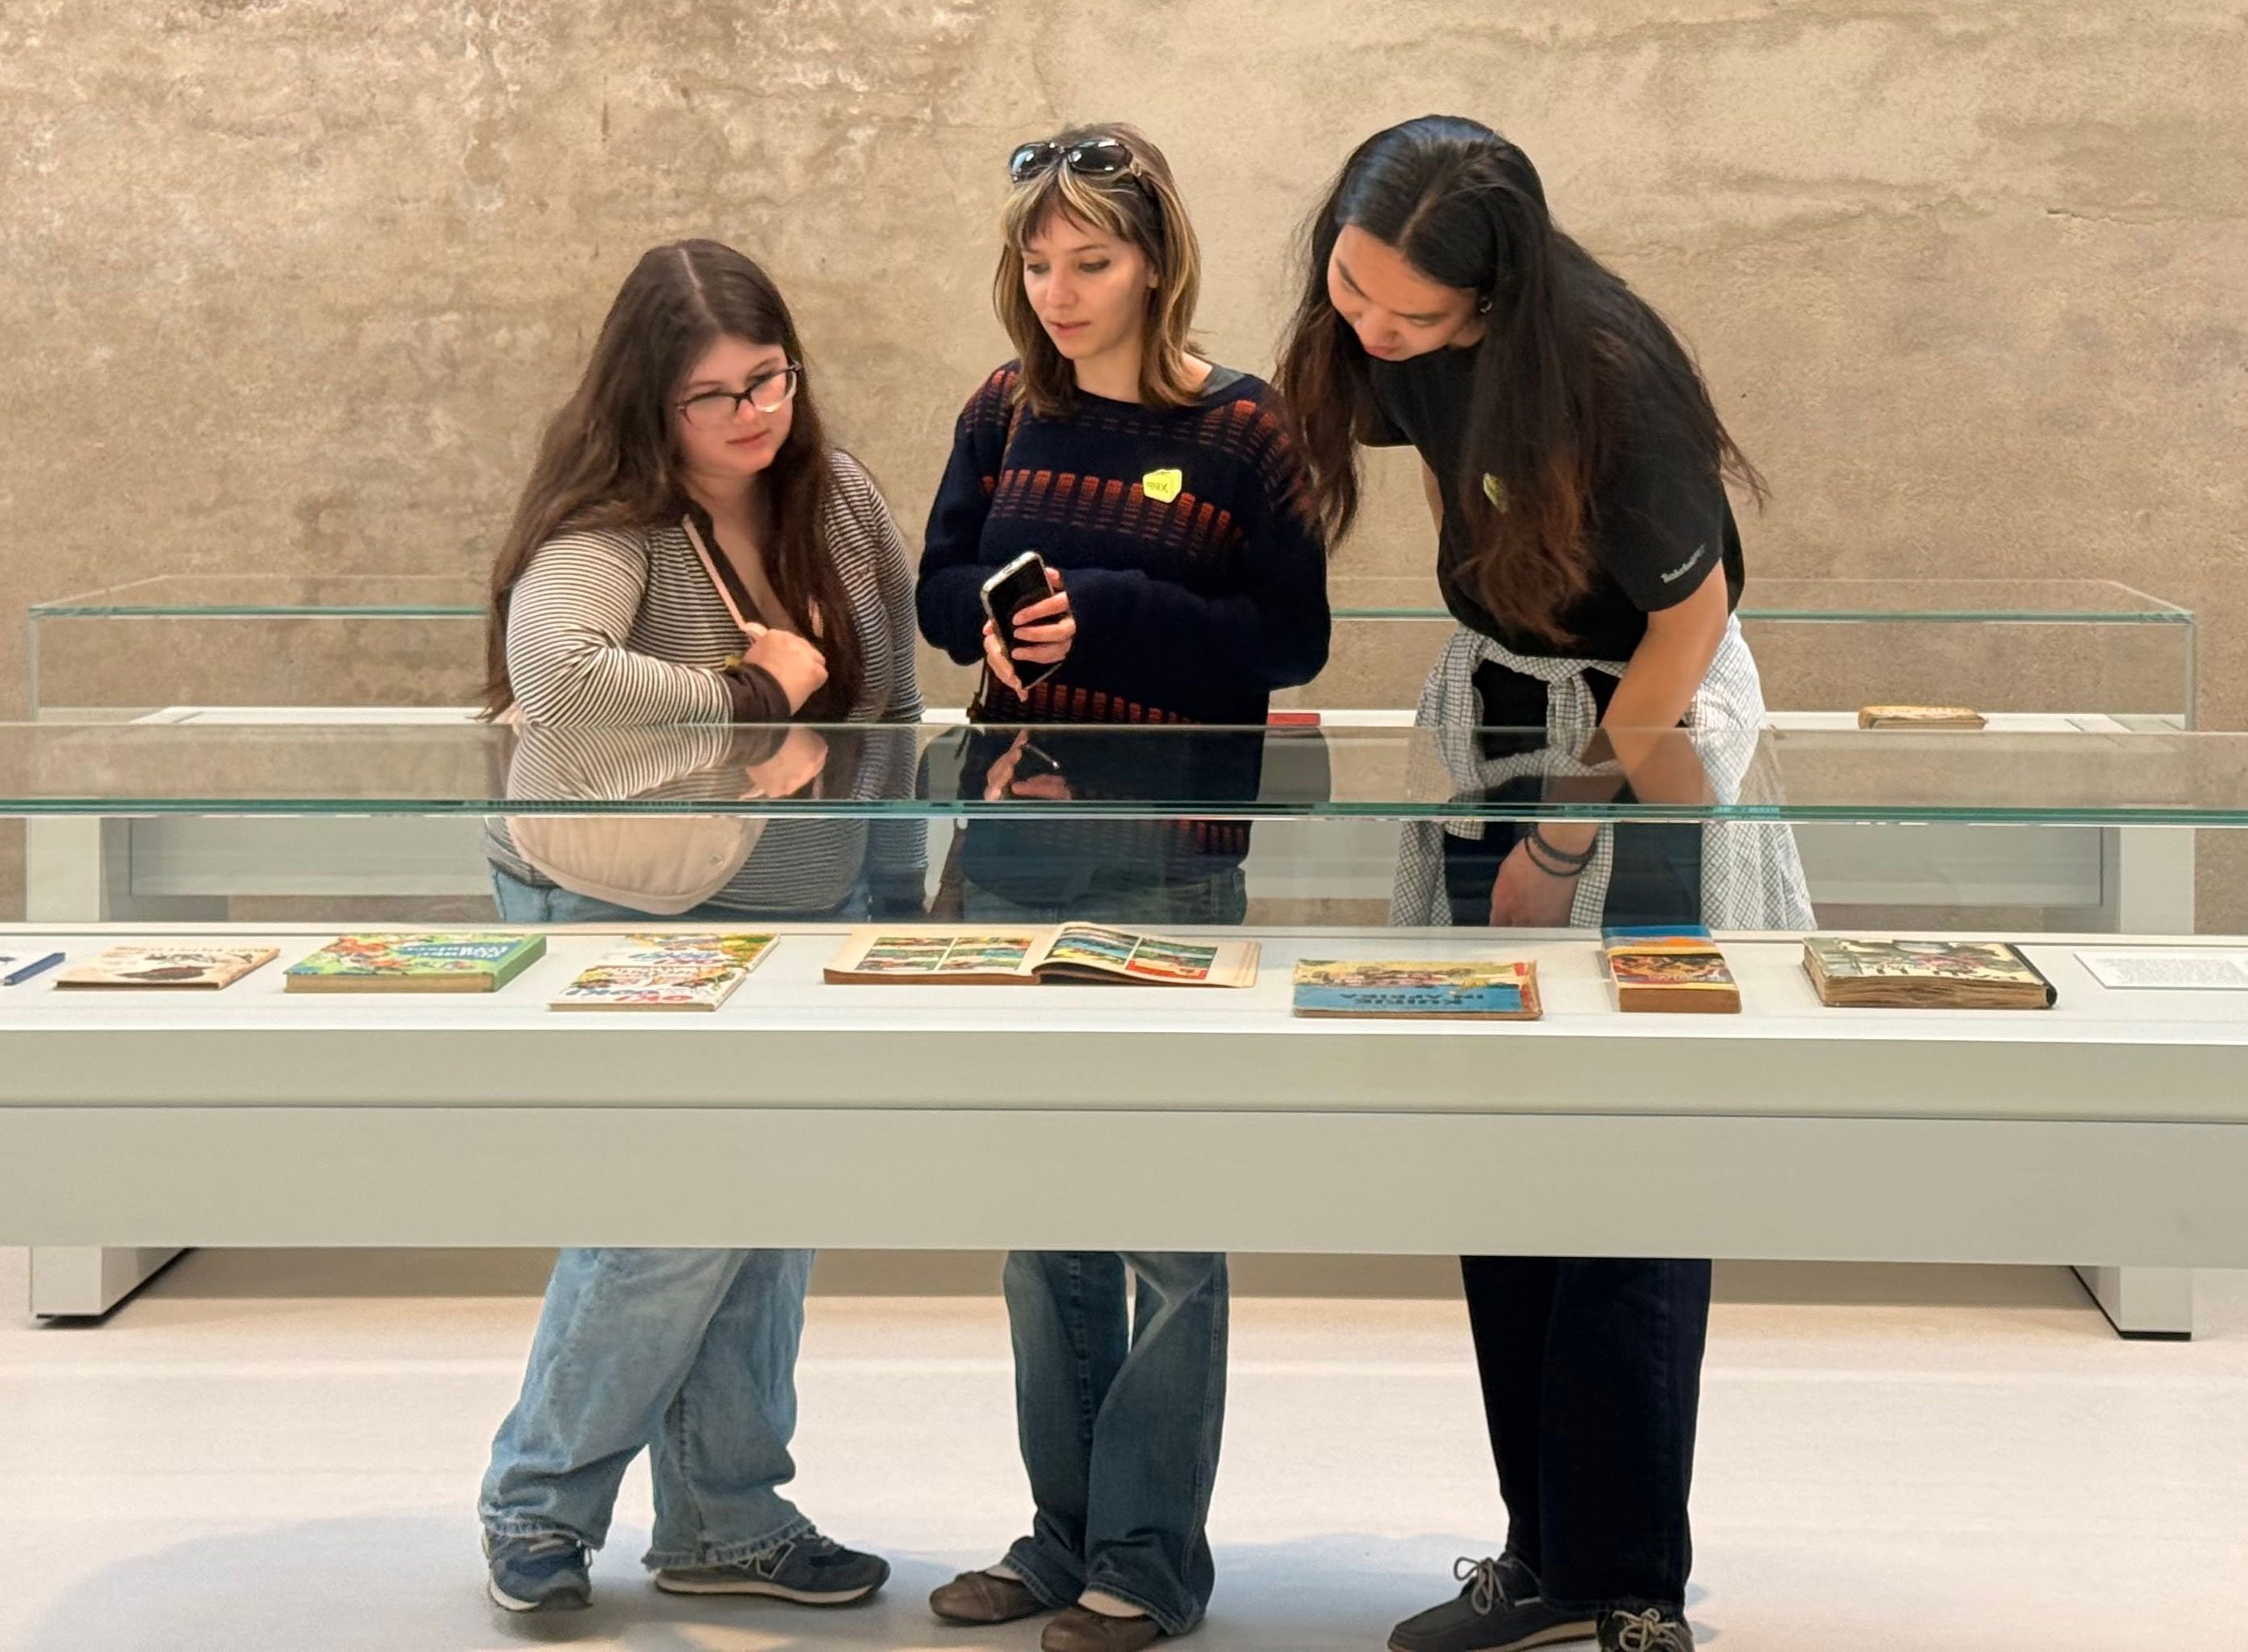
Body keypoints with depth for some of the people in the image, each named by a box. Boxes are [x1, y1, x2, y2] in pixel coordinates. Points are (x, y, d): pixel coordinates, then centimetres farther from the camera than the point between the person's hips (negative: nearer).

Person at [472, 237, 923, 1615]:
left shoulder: (844, 506, 1)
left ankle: (730, 1521, 24)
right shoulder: (609, 532, -19)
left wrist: (860, 811, 4)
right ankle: (538, 1510, 11)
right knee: (674, 1219, -9)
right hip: (627, 919, -6)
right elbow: (553, 669, -39)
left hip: (804, 910, 6)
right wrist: (753, 703, -28)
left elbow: (894, 700, 12)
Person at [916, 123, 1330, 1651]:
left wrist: (1110, 612, -19)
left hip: (1168, 868, -5)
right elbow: (941, 585, 13)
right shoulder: (1006, 416, 7)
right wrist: (997, 611, -10)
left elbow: (1294, 640, -9)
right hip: (1015, 852, 6)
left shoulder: (1239, 431, -7)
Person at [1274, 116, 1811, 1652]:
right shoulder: (1376, 332, -10)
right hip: (1494, 717, 7)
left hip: (1648, 733, -6)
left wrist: (1567, 833, -11)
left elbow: (1692, 610, -17)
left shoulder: (1594, 371, -28)